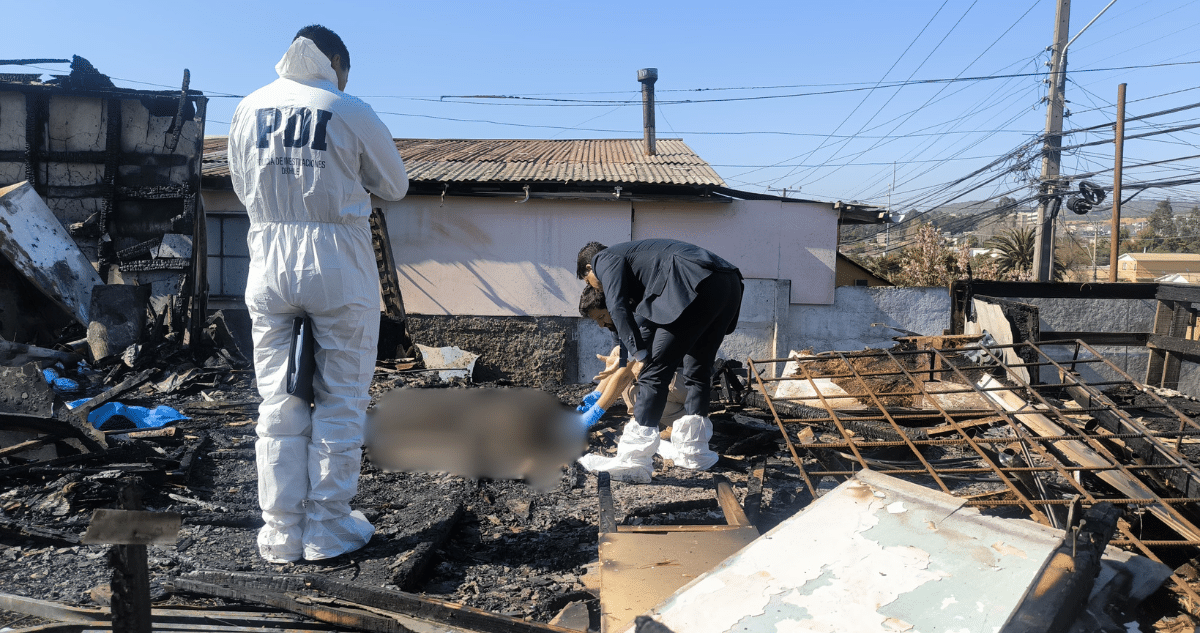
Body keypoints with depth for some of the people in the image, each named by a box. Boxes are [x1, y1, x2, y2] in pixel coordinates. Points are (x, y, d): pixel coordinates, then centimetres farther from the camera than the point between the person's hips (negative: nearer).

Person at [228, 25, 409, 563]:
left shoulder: (249, 109, 7)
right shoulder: (351, 112, -5)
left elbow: (242, 186, 15)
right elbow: (394, 185, 6)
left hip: (269, 266, 4)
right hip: (338, 267, -3)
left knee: (278, 402, 10)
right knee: (341, 401, 6)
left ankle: (282, 533, 16)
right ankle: (329, 529, 12)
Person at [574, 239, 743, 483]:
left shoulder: (605, 258, 14)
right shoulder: (631, 254, 39)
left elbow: (617, 307, -3)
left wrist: (640, 354, -6)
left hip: (699, 286, -10)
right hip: (730, 284, 10)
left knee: (653, 371, -6)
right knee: (697, 371, 21)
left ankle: (633, 463, -5)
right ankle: (693, 452, 30)